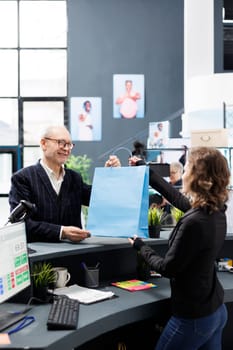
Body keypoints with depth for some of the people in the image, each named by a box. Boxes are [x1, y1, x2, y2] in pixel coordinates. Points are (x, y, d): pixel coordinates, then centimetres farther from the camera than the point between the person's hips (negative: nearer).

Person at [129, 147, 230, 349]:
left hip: (193, 317, -8)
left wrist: (141, 247, 0)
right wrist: (148, 173, 25)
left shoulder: (194, 222, -28)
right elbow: (179, 199, 17)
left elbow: (168, 269, -17)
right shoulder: (216, 211, -2)